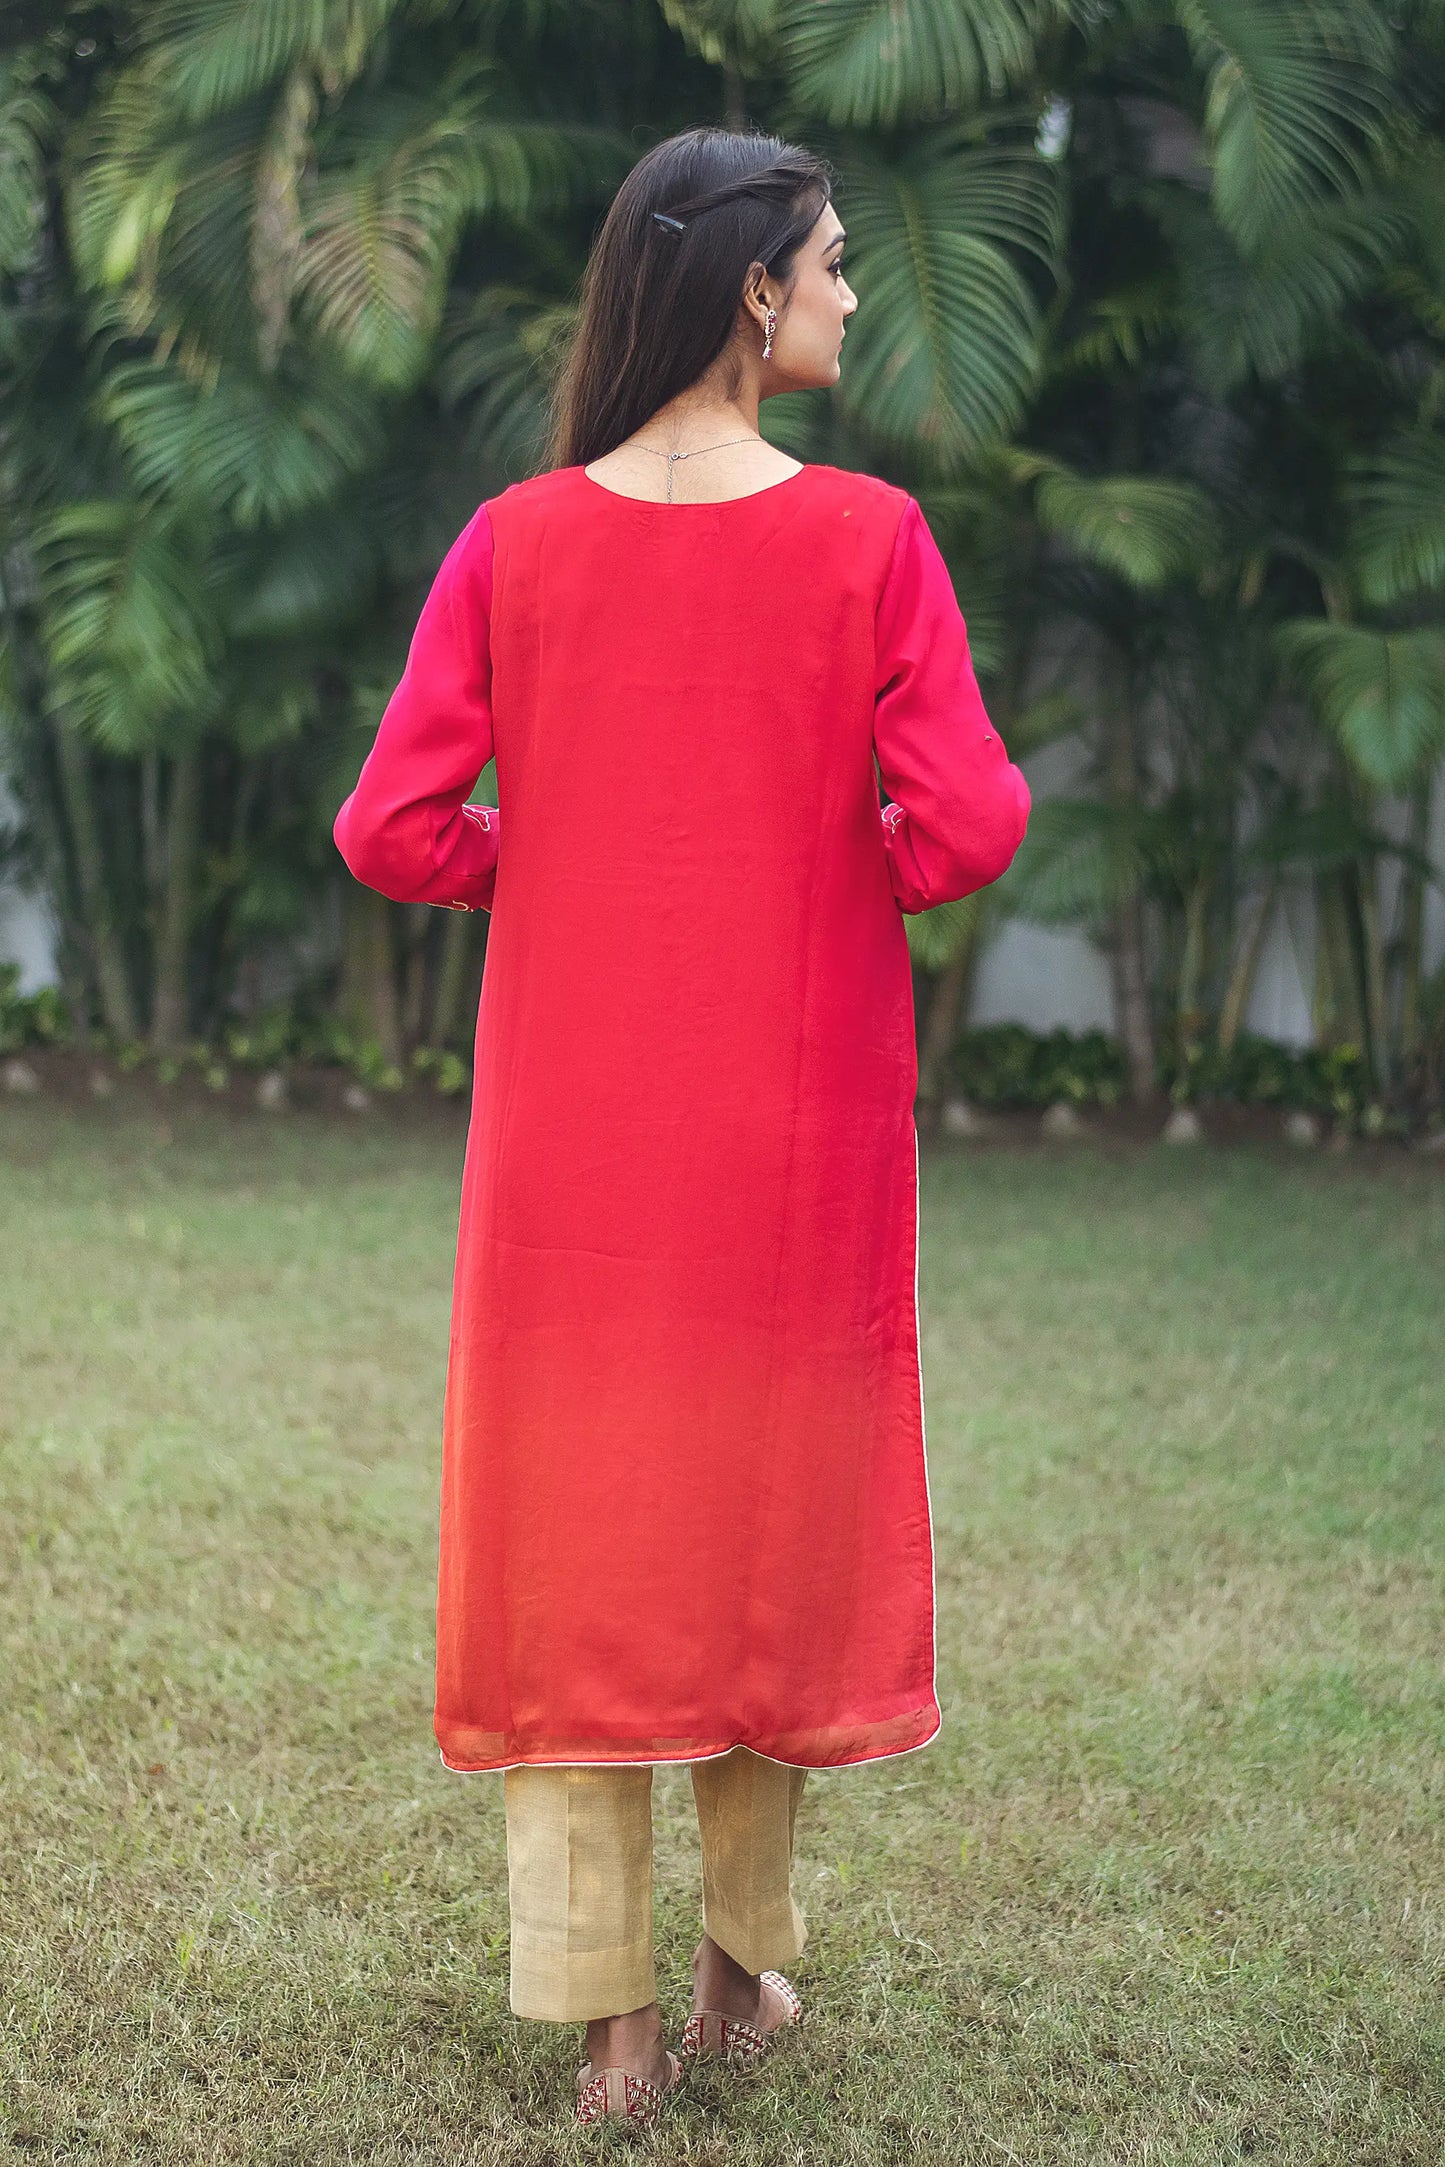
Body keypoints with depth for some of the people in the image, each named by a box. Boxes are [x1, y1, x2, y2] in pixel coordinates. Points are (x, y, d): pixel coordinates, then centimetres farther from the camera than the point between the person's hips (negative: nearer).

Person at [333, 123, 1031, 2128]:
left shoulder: (516, 544, -4)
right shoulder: (867, 539, -9)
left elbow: (394, 831, -8)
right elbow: (968, 823, -15)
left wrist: (564, 864, 10)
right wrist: (841, 876, 6)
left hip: (573, 1121, 1)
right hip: (798, 1127, -1)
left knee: (569, 1523, 9)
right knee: (777, 1506, 15)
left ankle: (607, 2017, 11)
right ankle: (745, 1967, 27)